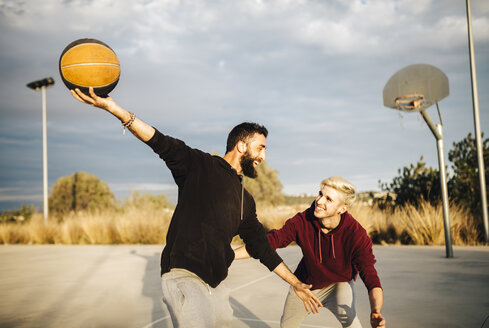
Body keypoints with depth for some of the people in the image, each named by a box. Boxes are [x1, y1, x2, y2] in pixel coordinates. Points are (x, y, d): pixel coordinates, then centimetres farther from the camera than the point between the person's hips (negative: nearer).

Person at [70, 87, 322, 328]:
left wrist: (296, 284, 26)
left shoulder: (245, 201, 18)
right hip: (183, 275, -7)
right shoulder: (201, 165, -1)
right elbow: (162, 143, -14)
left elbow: (261, 246, 23)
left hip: (214, 285, 7)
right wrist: (114, 108, -27)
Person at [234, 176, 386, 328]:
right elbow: (269, 241, -25)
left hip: (338, 283, -3)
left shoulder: (356, 234, -32)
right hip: (305, 283, 3)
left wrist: (376, 312, -52)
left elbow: (369, 275, -34)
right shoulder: (302, 221, -27)